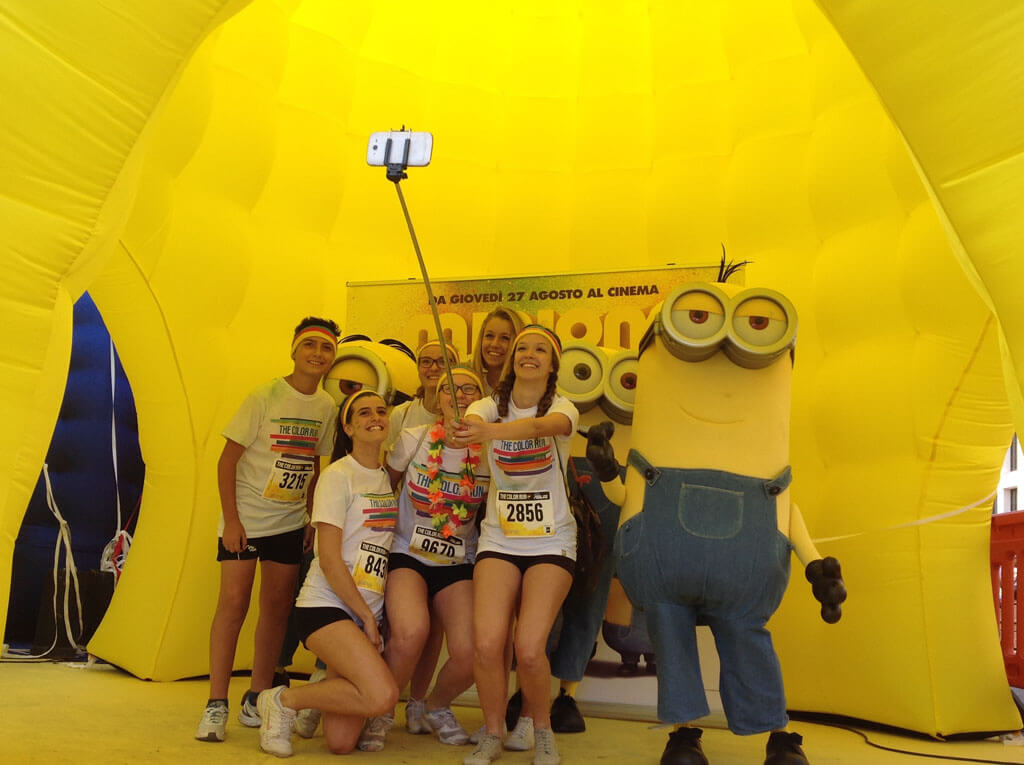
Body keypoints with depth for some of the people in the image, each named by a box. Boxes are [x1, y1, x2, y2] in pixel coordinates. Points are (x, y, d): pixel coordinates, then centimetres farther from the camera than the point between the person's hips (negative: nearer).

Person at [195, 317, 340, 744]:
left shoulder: (326, 407, 2)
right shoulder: (265, 398, -11)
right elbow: (227, 459, -10)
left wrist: (313, 519, 8)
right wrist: (231, 519, -15)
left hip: (290, 522, 4)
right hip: (245, 518, -4)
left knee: (277, 606, 6)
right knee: (233, 601, -9)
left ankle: (257, 699, 18)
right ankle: (216, 704, 1)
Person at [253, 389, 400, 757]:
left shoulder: (388, 477, 13)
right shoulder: (338, 476, -7)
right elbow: (329, 560, -12)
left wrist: (372, 616, 7)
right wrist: (366, 616, -9)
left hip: (368, 613, 6)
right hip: (326, 606, -6)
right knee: (382, 694, -27)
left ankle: (318, 696, 27)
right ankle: (283, 700, -5)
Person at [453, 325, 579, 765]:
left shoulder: (561, 408, -6)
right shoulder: (492, 405, 3)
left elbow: (542, 425, -31)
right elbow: (471, 419, -21)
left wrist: (488, 431, -50)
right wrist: (462, 423, -46)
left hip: (551, 543, -2)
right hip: (498, 540, 2)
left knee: (529, 647, -16)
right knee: (487, 644, -15)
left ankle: (537, 726, 16)